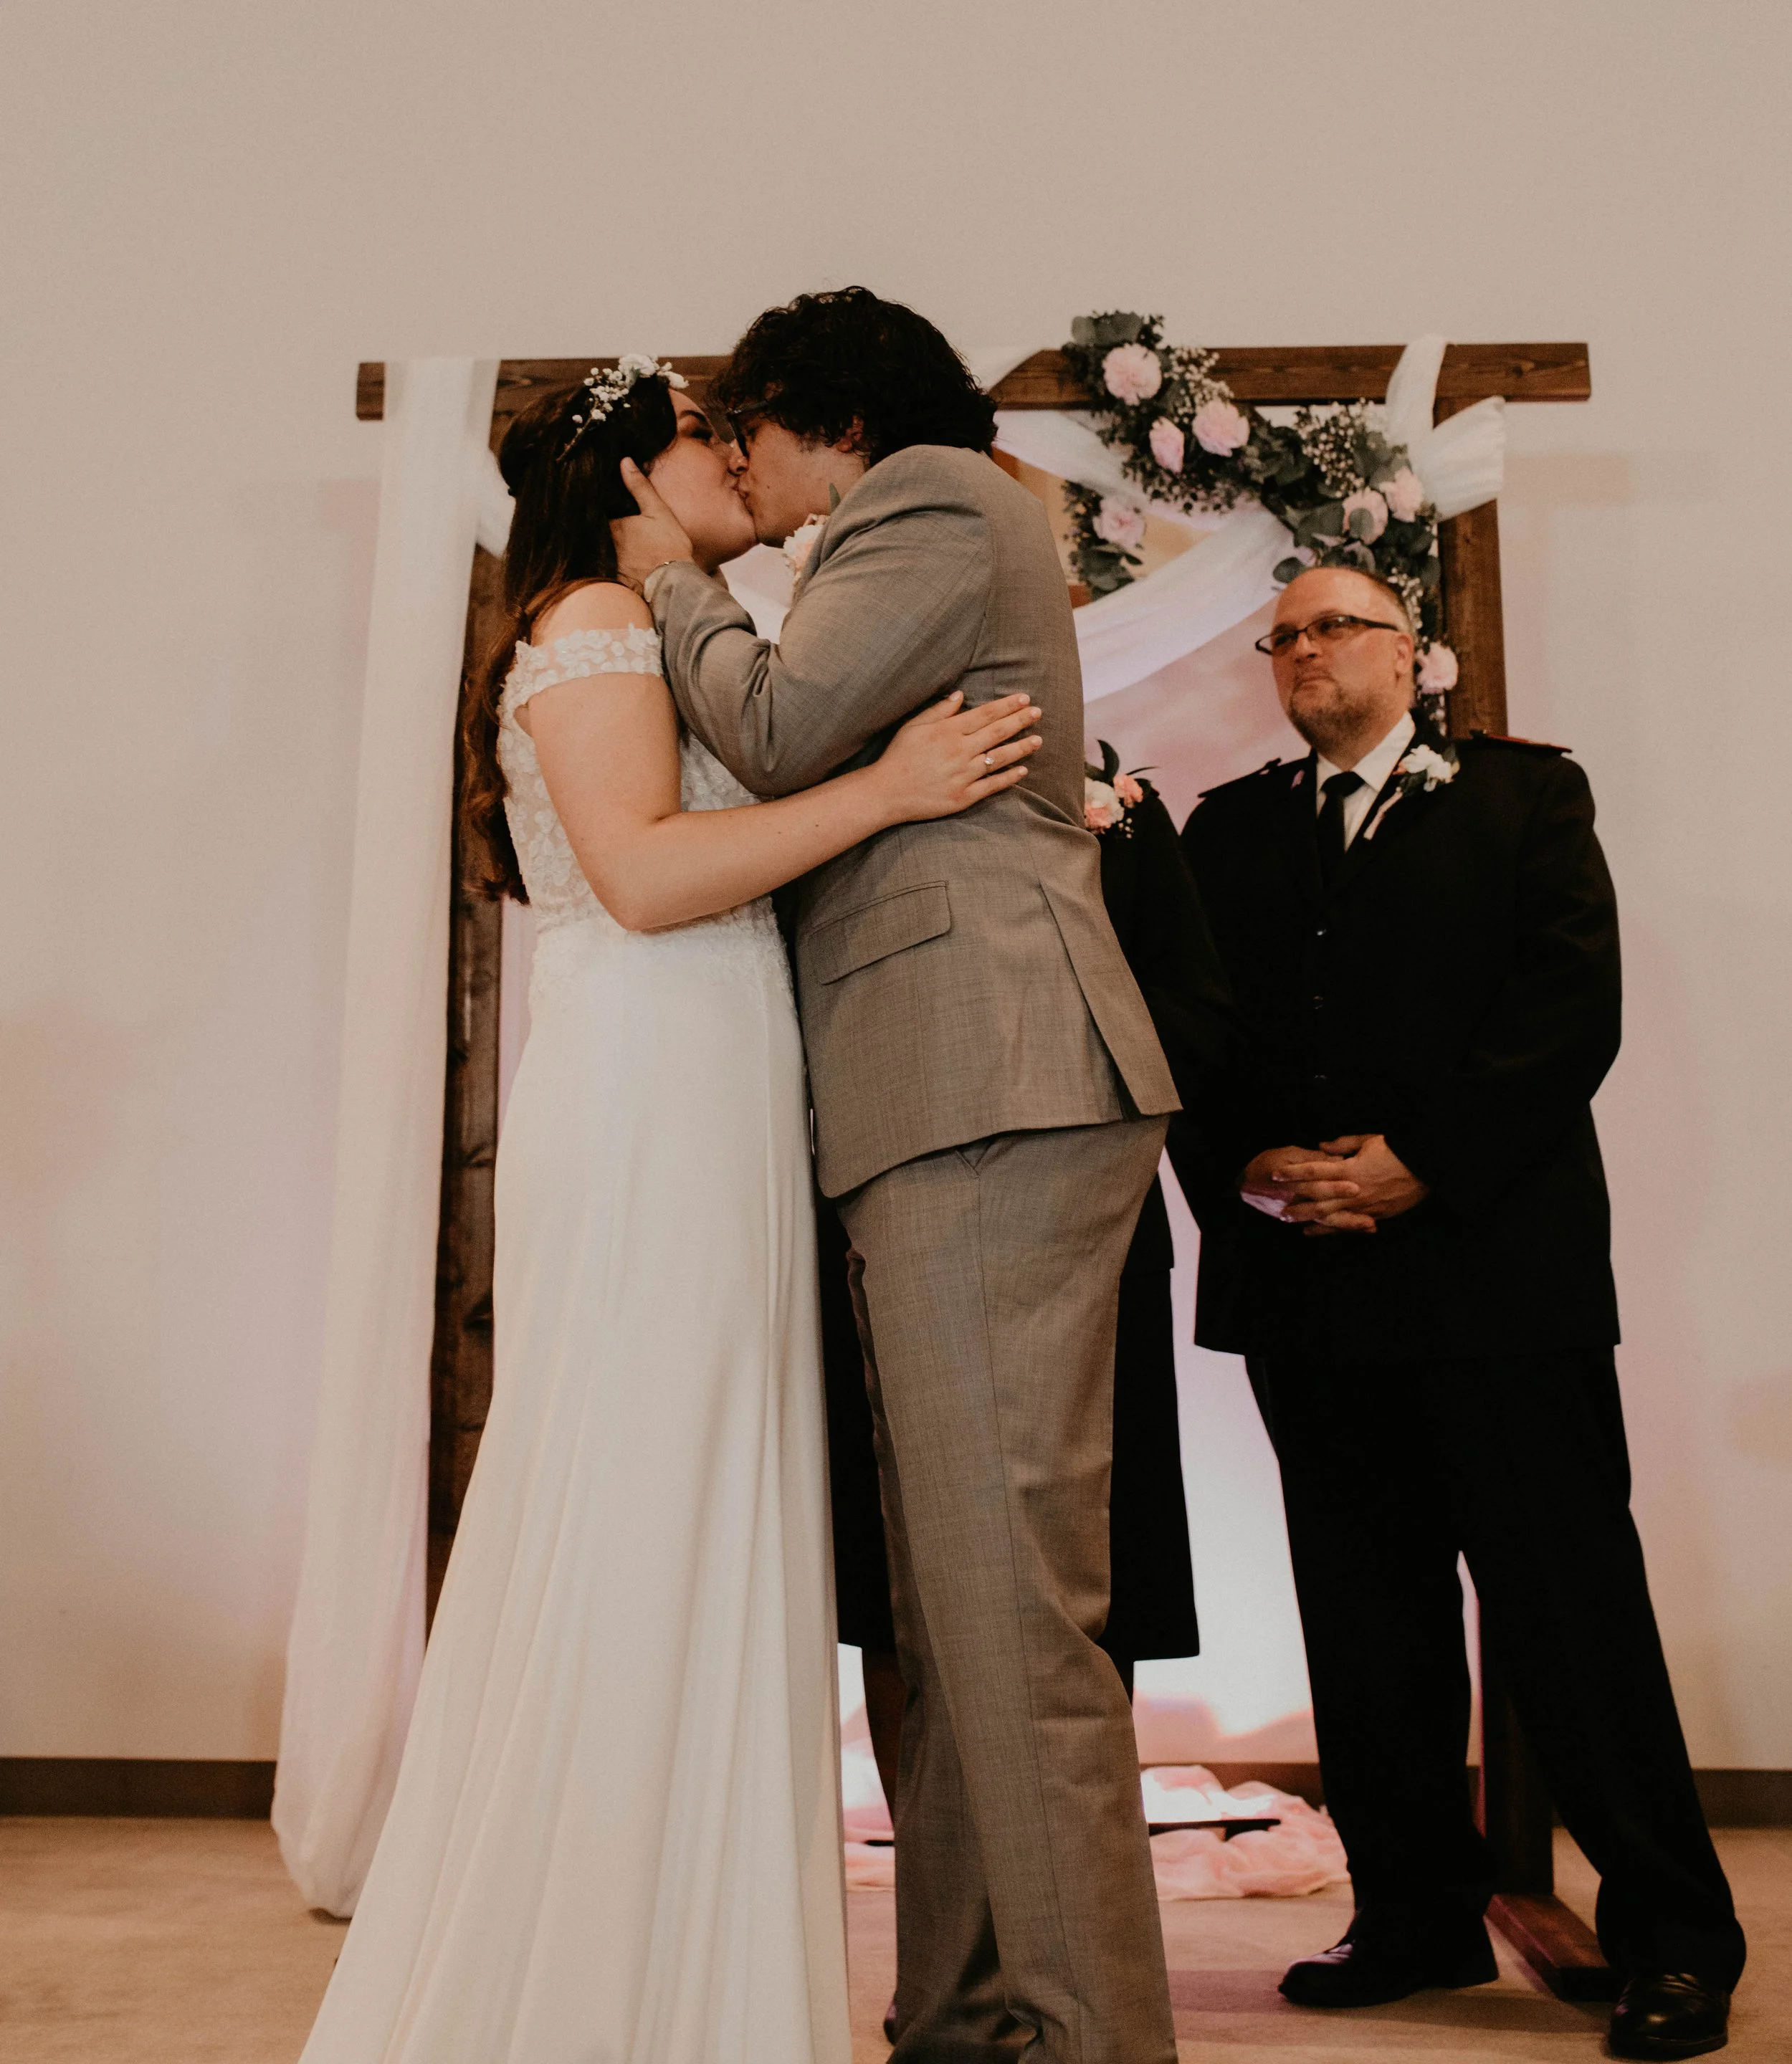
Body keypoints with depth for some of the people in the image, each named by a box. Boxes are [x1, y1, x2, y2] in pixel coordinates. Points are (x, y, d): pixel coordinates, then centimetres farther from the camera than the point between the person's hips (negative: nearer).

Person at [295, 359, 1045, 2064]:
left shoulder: (663, 642, 27)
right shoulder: (595, 618, -2)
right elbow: (640, 872, -16)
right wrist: (885, 788, -15)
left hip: (713, 1137, 9)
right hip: (649, 1115, -9)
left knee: (700, 1557, 8)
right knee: (631, 1549, -7)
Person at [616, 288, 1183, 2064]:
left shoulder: (936, 494, 2)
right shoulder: (933, 529, 32)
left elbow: (781, 731, -9)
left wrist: (676, 586, 8)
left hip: (993, 1093, -10)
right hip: (957, 1110, 10)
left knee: (1012, 1597, -11)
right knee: (951, 1598, 10)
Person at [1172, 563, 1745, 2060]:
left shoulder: (1526, 796, 8)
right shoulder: (1230, 830, 17)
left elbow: (1573, 1005, -4)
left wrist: (1422, 1165, -13)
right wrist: (1250, 1166, -10)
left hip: (1496, 1259, -3)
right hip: (1302, 1274, 4)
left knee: (1569, 1604, 0)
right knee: (1369, 1625, 9)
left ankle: (1673, 1936, 13)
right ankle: (1419, 1917, 21)